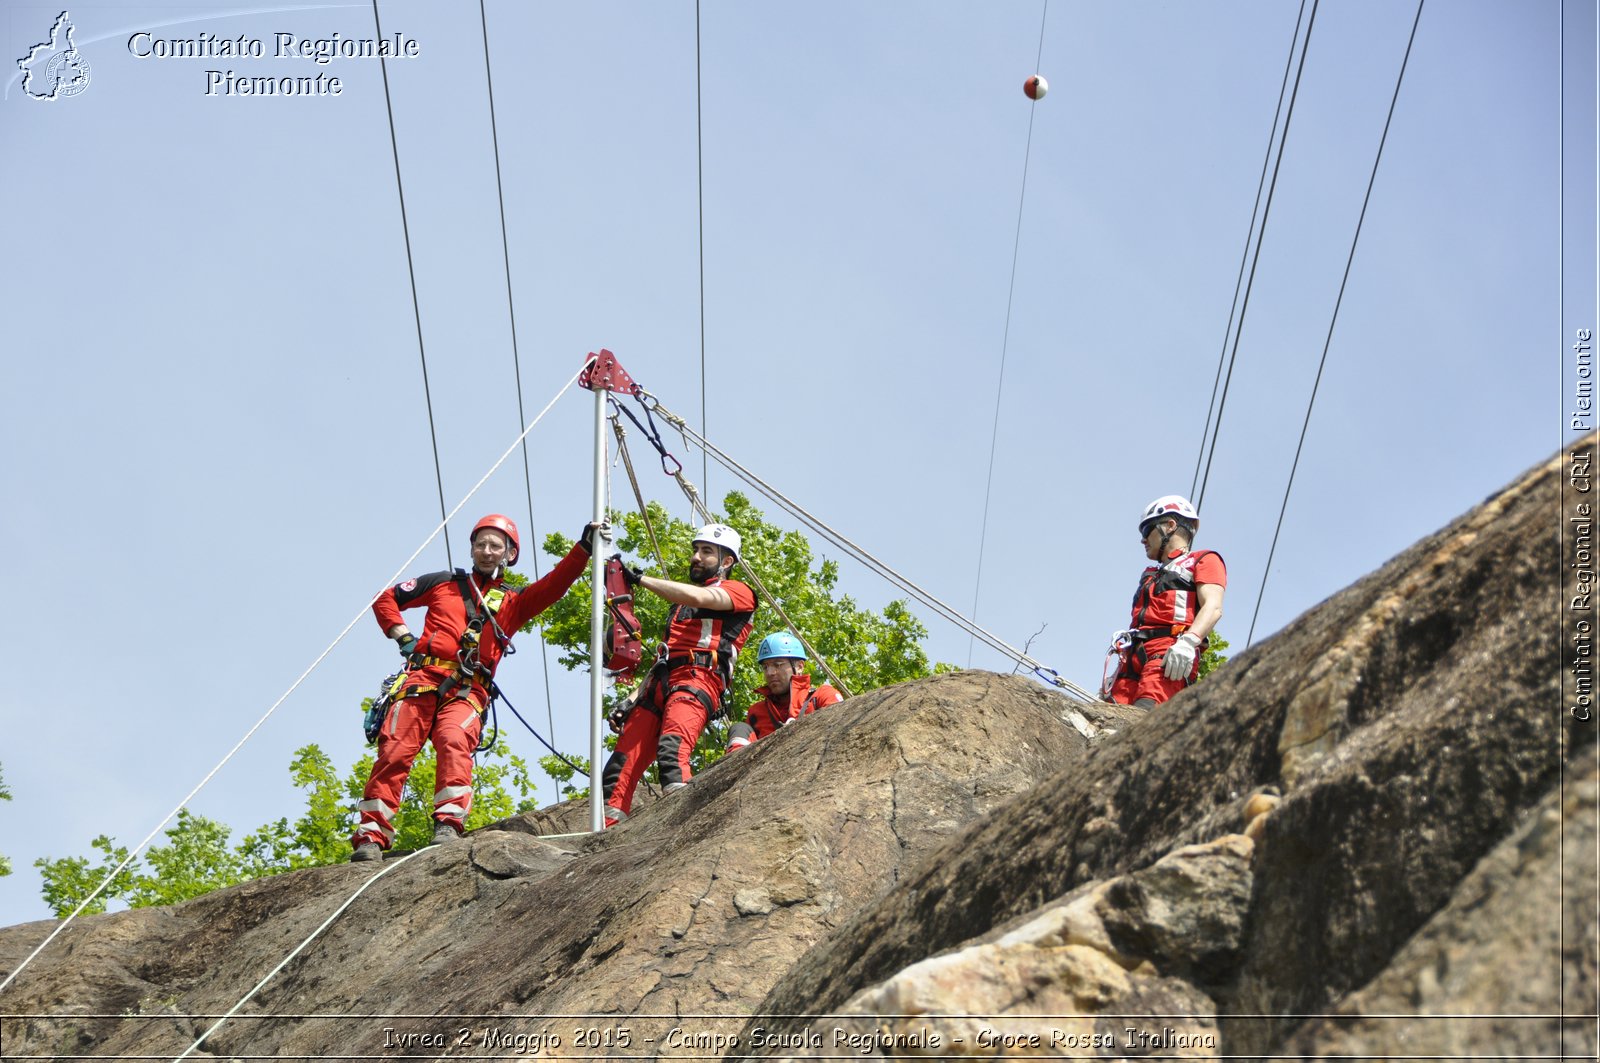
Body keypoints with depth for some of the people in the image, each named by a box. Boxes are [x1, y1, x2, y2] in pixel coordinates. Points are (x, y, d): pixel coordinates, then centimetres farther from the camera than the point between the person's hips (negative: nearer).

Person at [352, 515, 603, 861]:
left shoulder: (512, 602, 22)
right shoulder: (444, 583, 23)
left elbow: (554, 585, 5)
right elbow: (385, 599, 26)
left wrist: (583, 548, -7)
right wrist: (402, 636, 11)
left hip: (467, 692, 0)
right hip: (423, 679, 1)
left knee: (455, 744, -29)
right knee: (395, 751, -14)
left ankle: (448, 826, -35)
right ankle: (371, 836, -15)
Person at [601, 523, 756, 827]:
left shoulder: (738, 592, 11)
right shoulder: (680, 602, 35)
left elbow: (698, 597, -11)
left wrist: (640, 579, -8)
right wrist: (632, 700, 19)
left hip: (697, 681, -7)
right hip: (659, 686, 7)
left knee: (671, 750, -34)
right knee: (620, 767, -7)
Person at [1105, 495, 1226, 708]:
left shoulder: (1204, 561, 15)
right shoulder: (1151, 576, 38)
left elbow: (1213, 608, -3)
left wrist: (1188, 641, -22)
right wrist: (1120, 671, 22)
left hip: (1169, 657, -6)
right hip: (1135, 659, 6)